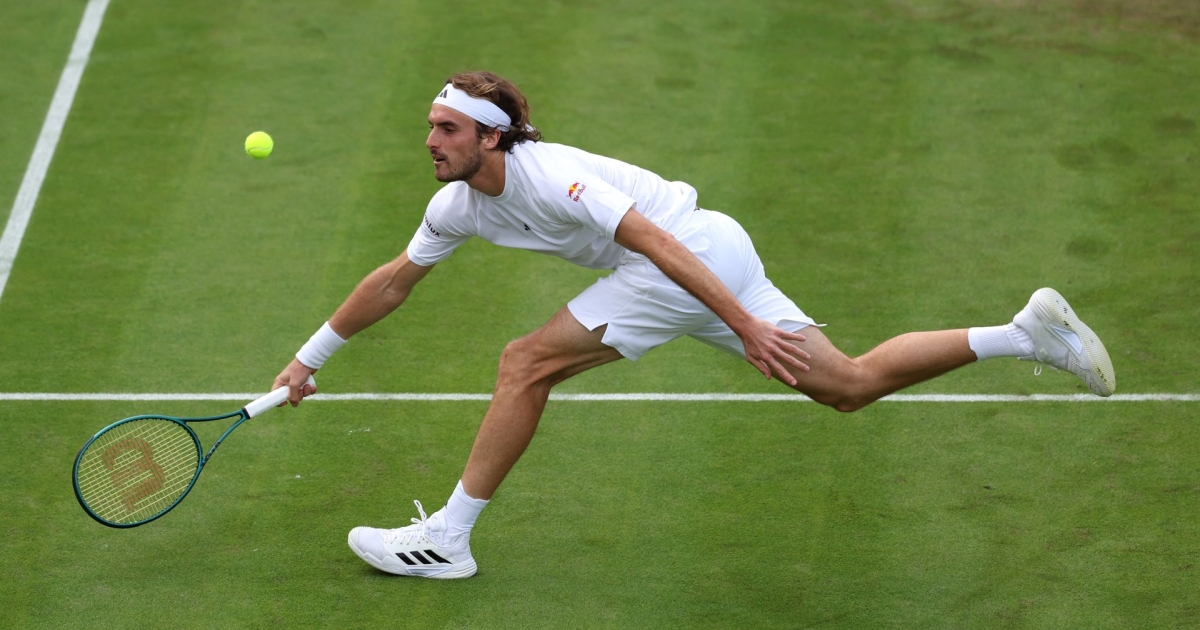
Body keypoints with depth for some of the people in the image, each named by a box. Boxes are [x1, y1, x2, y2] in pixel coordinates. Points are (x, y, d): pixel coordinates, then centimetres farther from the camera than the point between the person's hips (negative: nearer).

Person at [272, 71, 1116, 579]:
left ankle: (447, 538, -3)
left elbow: (659, 245, -25)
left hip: (699, 254, -9)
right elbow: (392, 283, 18)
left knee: (526, 365, -10)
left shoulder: (547, 176, -21)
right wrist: (311, 358, 20)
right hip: (717, 252, 9)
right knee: (851, 385, 9)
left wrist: (747, 327, -30)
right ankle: (1028, 332, 7)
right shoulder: (459, 205, 7)